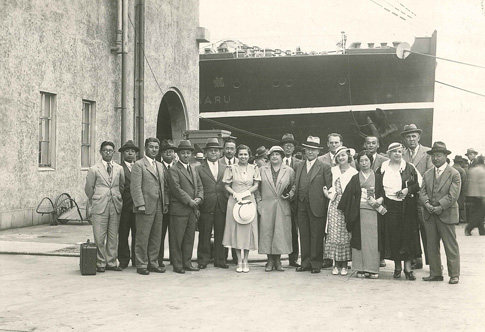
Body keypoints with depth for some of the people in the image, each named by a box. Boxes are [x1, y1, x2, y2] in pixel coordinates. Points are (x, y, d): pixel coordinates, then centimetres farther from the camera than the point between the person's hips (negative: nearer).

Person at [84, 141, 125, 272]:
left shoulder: (119, 169, 11)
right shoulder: (94, 169, 2)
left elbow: (122, 186, 18)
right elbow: (88, 188, 6)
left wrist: (117, 198, 13)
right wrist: (94, 201, 9)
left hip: (115, 206, 3)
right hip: (99, 207, -3)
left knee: (113, 237, 5)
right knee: (99, 237, -3)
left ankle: (111, 262, 13)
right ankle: (100, 263, 5)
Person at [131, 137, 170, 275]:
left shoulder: (160, 166, 19)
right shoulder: (138, 165, -4)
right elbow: (136, 187, -10)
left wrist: (166, 203, 10)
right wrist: (140, 205, -16)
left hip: (159, 207, 7)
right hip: (145, 207, -7)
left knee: (156, 238, 9)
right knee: (142, 237, -2)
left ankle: (153, 263, 18)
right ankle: (141, 265, 5)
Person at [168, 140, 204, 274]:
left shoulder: (194, 170, 19)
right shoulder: (174, 170, -5)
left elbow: (199, 186, 17)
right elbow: (176, 188, -13)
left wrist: (199, 198, -3)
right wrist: (189, 201, -14)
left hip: (193, 209, 7)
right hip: (179, 209, -7)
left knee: (190, 238, 9)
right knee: (177, 238, -2)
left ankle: (187, 263, 17)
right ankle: (177, 265, 4)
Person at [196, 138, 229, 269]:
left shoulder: (226, 168, 12)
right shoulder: (199, 169, 4)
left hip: (222, 207, 2)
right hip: (206, 207, -2)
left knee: (220, 235, 6)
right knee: (204, 235, 2)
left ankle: (220, 260, 15)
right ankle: (203, 260, 11)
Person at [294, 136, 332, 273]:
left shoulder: (325, 168, -1)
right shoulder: (299, 167, 15)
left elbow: (329, 189, -4)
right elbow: (297, 186, 15)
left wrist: (327, 208, -9)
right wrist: (295, 201, 3)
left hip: (317, 207, -5)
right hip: (302, 206, 5)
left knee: (316, 236, 0)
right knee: (304, 235, 9)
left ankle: (316, 263, 10)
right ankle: (305, 262, 16)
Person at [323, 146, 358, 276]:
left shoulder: (354, 172, 5)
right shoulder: (333, 170, 13)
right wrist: (328, 193, -1)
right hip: (335, 206, 2)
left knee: (346, 235, -3)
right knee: (334, 234, -3)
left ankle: (344, 265, 4)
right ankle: (336, 264, 3)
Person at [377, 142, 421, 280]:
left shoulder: (409, 168, 5)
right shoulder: (382, 168, 6)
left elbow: (419, 184, 5)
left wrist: (408, 189, -11)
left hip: (407, 206, -1)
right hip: (389, 205, 1)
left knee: (408, 234, -3)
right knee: (393, 236, 1)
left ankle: (408, 267, 2)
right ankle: (397, 266, 12)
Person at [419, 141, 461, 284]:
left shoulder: (454, 174, -3)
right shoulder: (427, 174, 13)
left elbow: (453, 195, -11)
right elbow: (422, 192, 6)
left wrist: (440, 207, -17)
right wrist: (427, 203, -12)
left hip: (446, 215, -5)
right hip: (430, 215, 5)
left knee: (450, 246, 0)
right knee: (432, 246, 8)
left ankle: (454, 274, 7)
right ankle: (435, 273, 15)